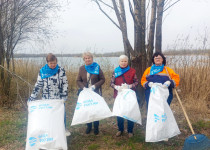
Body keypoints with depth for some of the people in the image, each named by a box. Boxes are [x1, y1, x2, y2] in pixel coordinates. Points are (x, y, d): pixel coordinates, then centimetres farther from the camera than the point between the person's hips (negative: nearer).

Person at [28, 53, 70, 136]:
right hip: (46, 98, 1)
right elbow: (38, 85, 2)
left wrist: (64, 96, -9)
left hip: (59, 98, 0)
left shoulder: (61, 71, -5)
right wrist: (32, 97, -1)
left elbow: (65, 84, -3)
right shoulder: (42, 71, -2)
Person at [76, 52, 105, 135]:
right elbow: (78, 81, 4)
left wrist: (95, 86, -16)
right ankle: (89, 126, 27)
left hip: (96, 93, -2)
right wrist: (83, 87, -13)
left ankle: (96, 127, 22)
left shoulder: (97, 67, -3)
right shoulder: (82, 68, 4)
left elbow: (102, 79, -3)